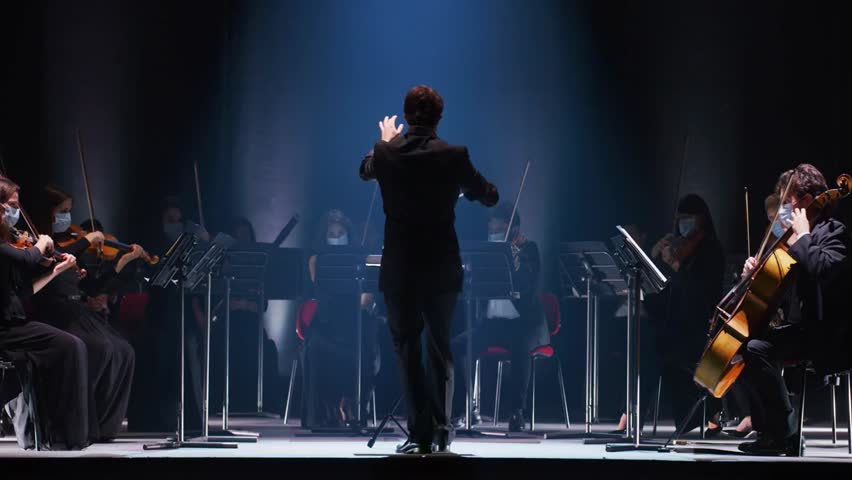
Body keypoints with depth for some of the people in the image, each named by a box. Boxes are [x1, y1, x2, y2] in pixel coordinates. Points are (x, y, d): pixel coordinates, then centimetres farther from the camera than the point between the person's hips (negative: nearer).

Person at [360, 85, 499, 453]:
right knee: (441, 349, 17)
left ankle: (420, 435, 3)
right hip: (443, 270, 1)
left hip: (399, 271, -1)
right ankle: (442, 430, 16)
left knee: (407, 350, 7)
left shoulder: (386, 154, -7)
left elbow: (365, 170, 19)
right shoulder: (454, 156, -9)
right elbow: (489, 197, 6)